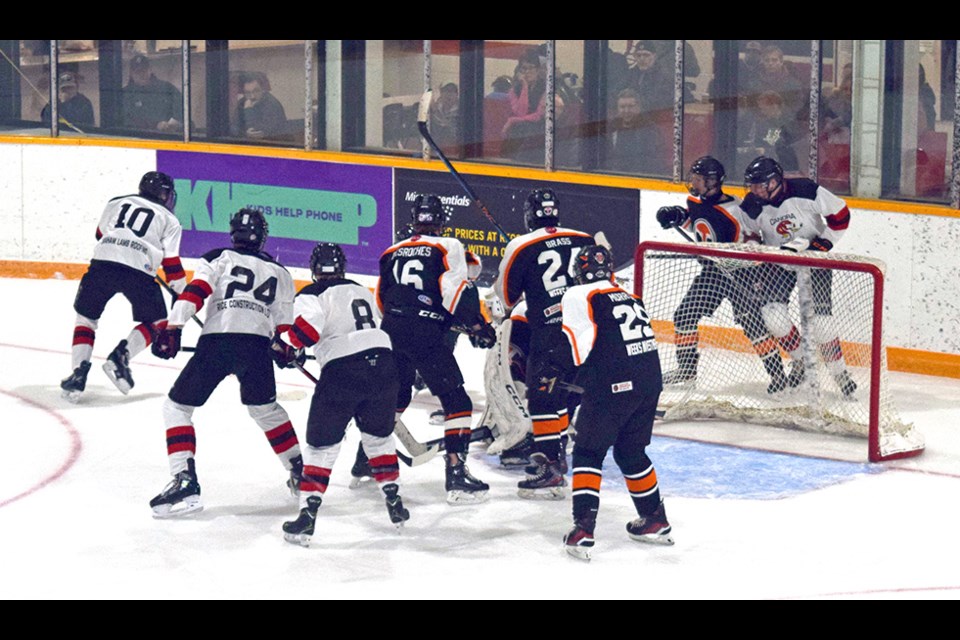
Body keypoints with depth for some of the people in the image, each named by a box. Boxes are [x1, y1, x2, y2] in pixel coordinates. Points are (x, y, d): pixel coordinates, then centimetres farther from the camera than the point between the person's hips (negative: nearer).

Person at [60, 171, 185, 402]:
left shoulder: (116, 203, 26)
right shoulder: (169, 219, 19)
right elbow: (172, 263, 13)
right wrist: (183, 296, 23)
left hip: (102, 264, 2)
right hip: (139, 272, -2)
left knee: (86, 317, 20)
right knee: (157, 322, 17)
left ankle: (79, 371, 3)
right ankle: (121, 356, -3)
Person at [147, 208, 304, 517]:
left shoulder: (218, 258, 14)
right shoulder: (279, 272, 24)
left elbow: (195, 293, -2)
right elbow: (284, 323, 22)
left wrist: (173, 329, -9)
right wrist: (288, 352, 39)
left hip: (216, 342, -3)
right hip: (257, 347, 3)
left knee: (177, 406, 8)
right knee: (265, 408, 29)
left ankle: (184, 481, -8)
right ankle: (300, 472, 33)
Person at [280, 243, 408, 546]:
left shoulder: (312, 294, 4)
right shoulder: (362, 291, 24)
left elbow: (307, 327, -12)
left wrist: (289, 344, 4)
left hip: (342, 370, -5)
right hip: (384, 364, 5)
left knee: (322, 444, 3)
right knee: (379, 436, 25)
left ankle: (308, 513, -2)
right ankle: (393, 501, 25)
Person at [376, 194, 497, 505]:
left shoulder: (393, 252, 19)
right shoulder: (447, 247, 2)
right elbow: (455, 290, -11)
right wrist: (476, 324, -4)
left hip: (391, 332, 6)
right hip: (426, 336, -6)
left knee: (394, 395, 25)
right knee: (457, 401, -1)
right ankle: (456, 472, -12)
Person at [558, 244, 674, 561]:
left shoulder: (579, 297, -2)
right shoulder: (631, 299, 21)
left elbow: (576, 343, -11)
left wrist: (552, 369, 1)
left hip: (613, 386, -7)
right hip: (650, 382, 7)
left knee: (588, 451, 3)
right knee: (631, 451, 23)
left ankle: (583, 527, -8)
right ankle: (656, 521, 29)